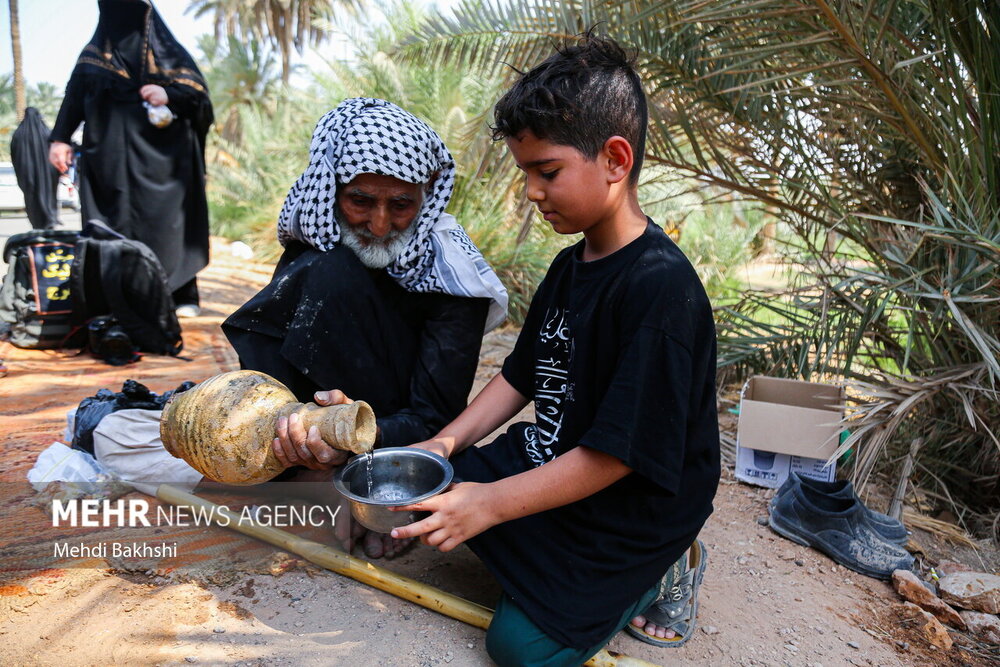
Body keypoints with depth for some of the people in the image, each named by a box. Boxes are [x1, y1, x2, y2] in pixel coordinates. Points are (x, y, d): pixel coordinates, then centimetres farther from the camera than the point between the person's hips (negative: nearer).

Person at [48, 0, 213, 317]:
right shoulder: (93, 53, 16)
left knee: (165, 219, -6)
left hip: (160, 155, -2)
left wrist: (169, 94, -14)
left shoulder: (166, 49, 11)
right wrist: (60, 138, 3)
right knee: (115, 223, -4)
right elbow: (74, 97, 13)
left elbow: (199, 91, 5)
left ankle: (182, 296, -2)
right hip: (111, 156, 2)